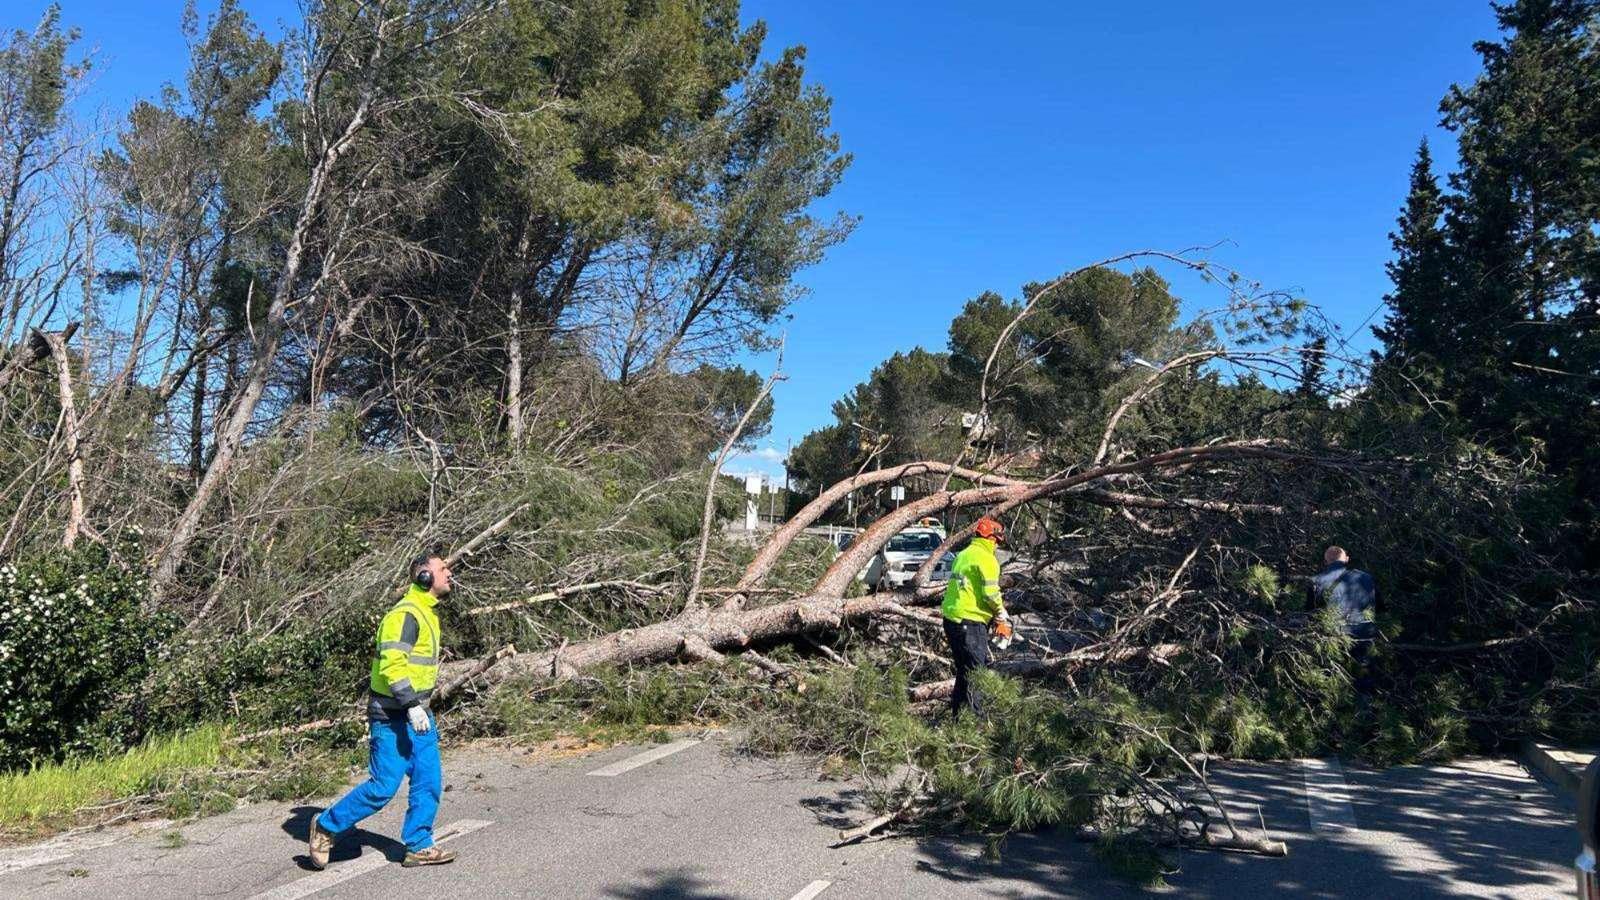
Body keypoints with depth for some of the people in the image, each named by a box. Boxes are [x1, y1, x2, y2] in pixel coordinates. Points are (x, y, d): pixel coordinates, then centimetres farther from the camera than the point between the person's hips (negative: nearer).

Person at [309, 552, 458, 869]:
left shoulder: (427, 613, 14)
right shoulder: (405, 615, -18)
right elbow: (391, 665, -25)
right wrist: (412, 706, -28)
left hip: (416, 713, 9)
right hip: (392, 716, -9)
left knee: (429, 782, 7)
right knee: (383, 787, -4)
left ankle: (418, 846, 16)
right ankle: (326, 826, 15)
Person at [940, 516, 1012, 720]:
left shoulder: (963, 555, 16)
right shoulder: (986, 558, -10)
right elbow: (991, 593, -18)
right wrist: (1002, 615, 0)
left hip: (951, 619, 9)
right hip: (970, 623, -9)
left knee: (964, 671, 17)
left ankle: (956, 716, 21)